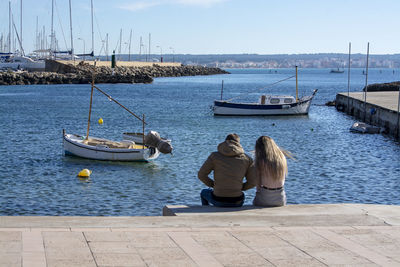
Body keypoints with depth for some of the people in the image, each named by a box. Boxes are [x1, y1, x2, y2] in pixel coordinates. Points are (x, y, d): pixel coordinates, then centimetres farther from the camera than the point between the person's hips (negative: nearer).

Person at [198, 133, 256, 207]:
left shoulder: (215, 156, -2)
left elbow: (201, 175, 1)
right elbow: (252, 182, 0)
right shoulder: (246, 159, 1)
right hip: (237, 202, 1)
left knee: (204, 192, 36)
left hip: (218, 200, -1)